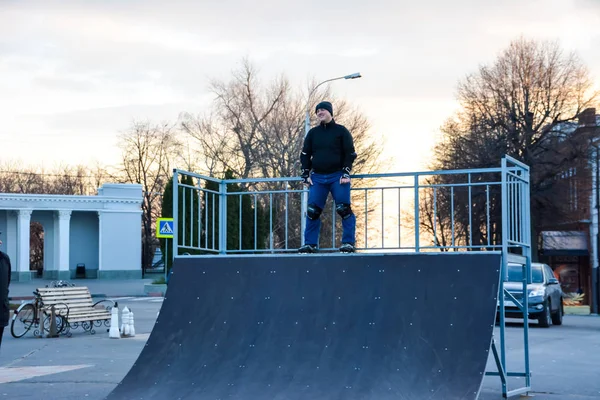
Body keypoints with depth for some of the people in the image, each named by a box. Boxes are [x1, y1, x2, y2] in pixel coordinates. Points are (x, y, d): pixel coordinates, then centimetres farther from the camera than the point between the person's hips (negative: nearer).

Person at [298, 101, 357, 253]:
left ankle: (348, 243, -4)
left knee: (344, 210, -10)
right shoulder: (313, 133, 12)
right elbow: (305, 154, 14)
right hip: (317, 178, 3)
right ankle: (310, 244, 4)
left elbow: (350, 153, 0)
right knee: (312, 211, -3)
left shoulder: (341, 131, 2)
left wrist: (346, 173, -9)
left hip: (338, 177, -3)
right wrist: (306, 175, 4)